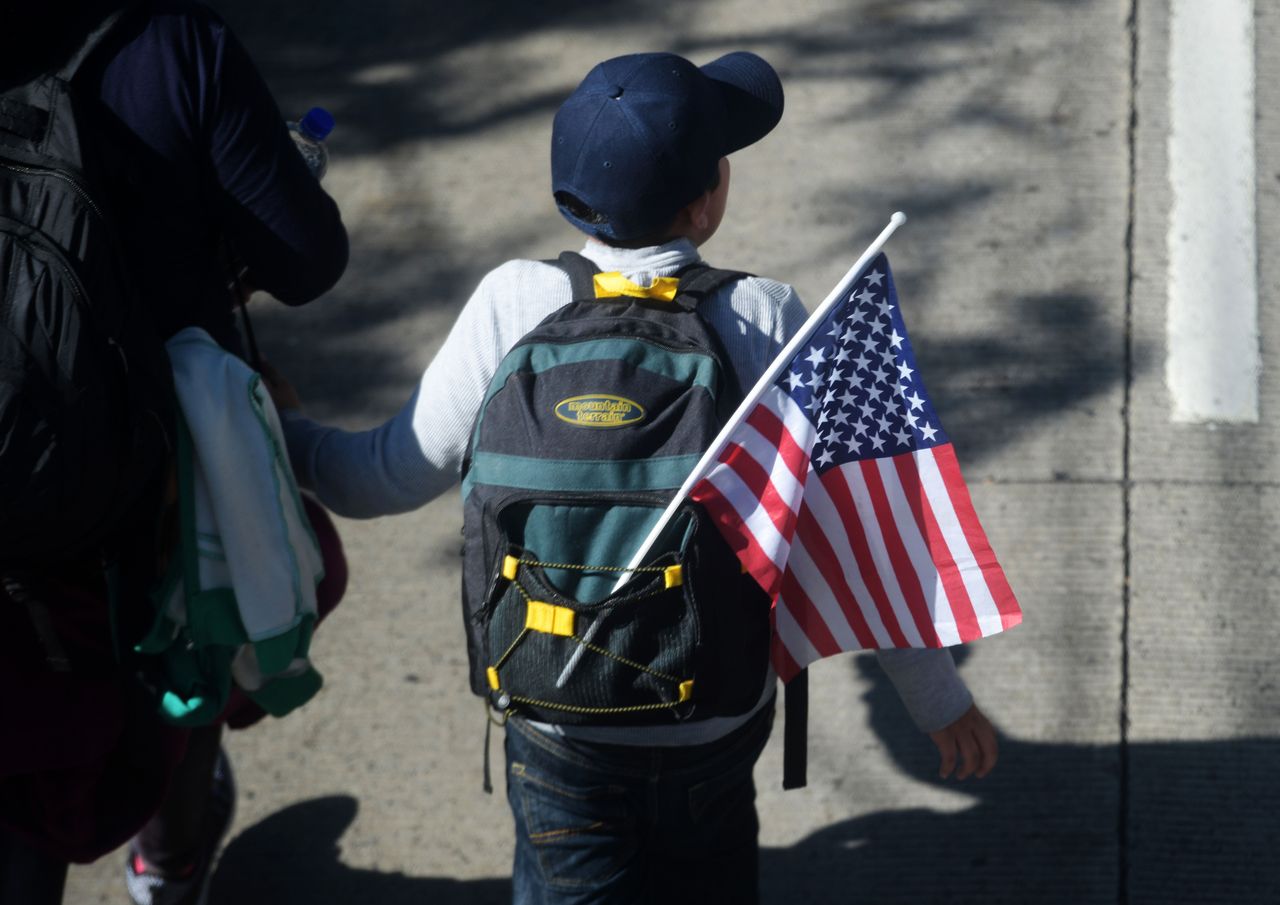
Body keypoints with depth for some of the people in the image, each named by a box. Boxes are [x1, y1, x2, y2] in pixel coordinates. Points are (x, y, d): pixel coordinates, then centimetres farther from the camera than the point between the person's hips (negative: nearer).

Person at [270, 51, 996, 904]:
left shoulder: (513, 305, -18)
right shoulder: (765, 319, -18)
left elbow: (385, 481, -9)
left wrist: (280, 429, 12)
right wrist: (942, 699, 0)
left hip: (560, 729, 0)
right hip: (720, 725, 1)